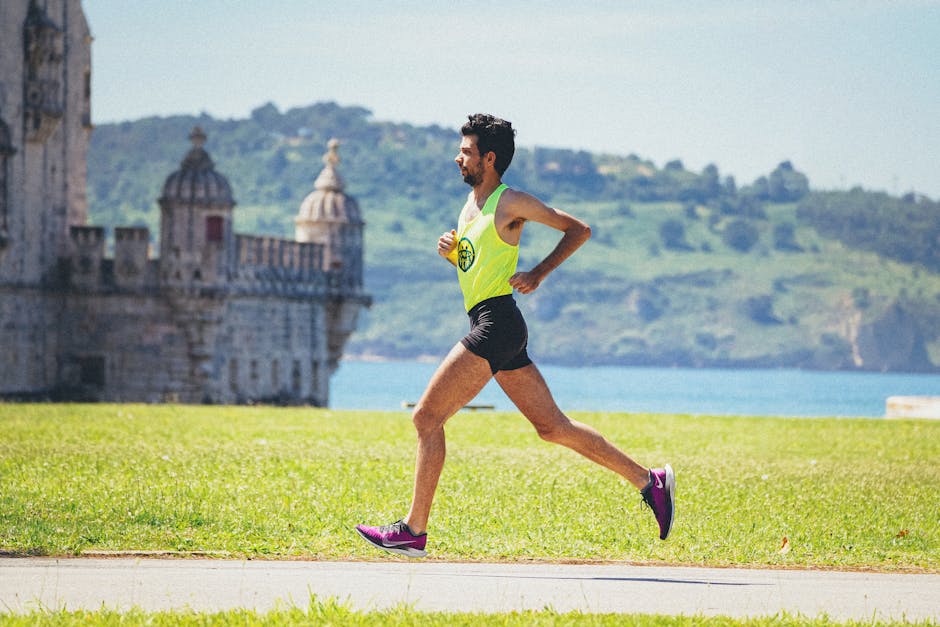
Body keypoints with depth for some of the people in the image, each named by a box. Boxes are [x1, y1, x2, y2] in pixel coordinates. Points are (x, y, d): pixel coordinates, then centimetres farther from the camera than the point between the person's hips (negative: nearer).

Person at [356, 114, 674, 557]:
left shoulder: (512, 203, -7)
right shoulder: (471, 202, 18)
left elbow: (579, 229, -3)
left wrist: (538, 275, -10)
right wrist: (449, 249, 7)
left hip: (497, 324, -10)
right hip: (490, 326, 10)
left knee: (427, 416, -10)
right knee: (553, 427, 9)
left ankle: (414, 531, -9)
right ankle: (649, 481, 10)